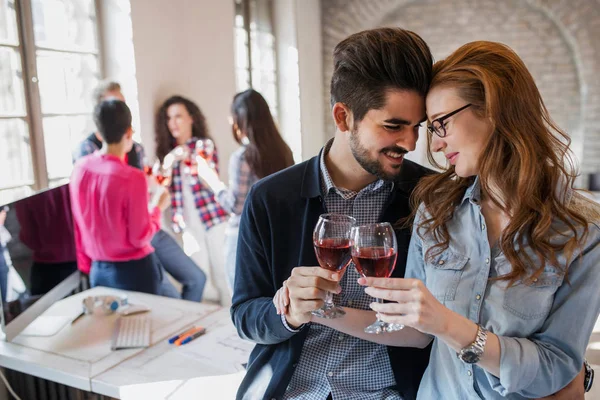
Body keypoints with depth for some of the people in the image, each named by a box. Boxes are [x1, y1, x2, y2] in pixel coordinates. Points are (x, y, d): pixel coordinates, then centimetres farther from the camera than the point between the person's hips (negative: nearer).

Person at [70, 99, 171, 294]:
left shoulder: (80, 167, -3)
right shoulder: (132, 178, -21)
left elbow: (80, 224, 7)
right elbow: (140, 238, -15)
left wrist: (89, 260, 19)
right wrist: (158, 208, 0)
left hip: (98, 270, 6)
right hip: (134, 271, -6)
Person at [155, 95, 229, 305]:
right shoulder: (168, 150, 8)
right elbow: (169, 187, 12)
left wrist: (189, 161, -27)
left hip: (213, 217, -4)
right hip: (189, 223, 4)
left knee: (222, 272, 2)